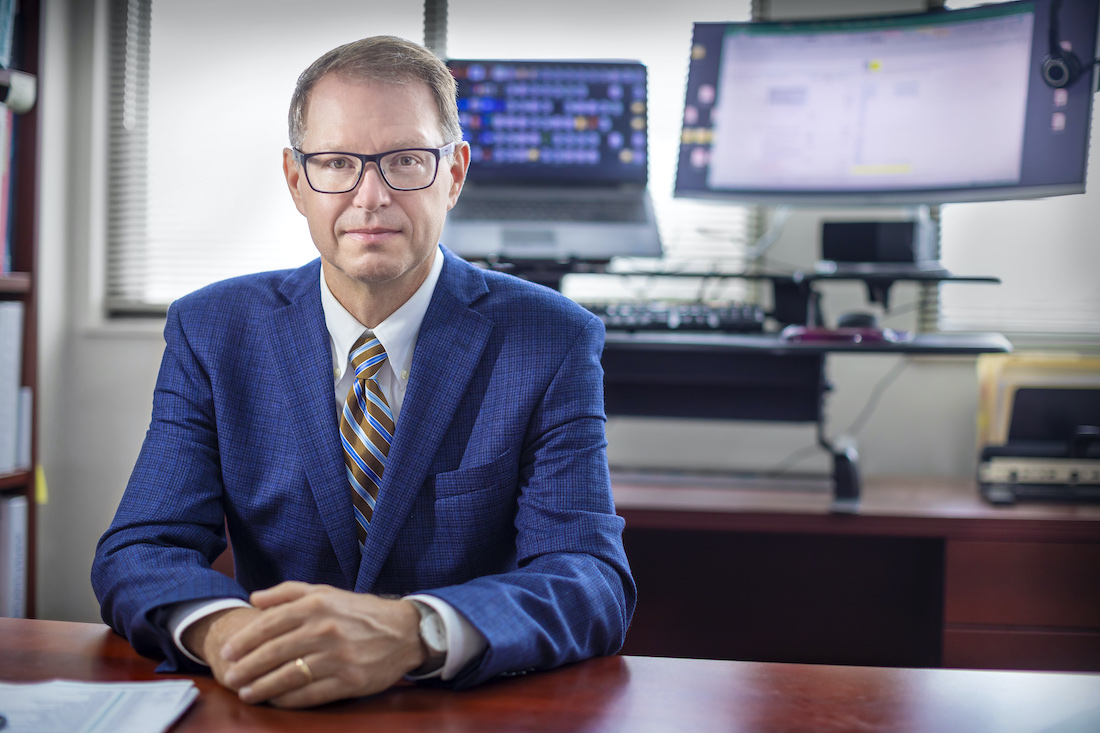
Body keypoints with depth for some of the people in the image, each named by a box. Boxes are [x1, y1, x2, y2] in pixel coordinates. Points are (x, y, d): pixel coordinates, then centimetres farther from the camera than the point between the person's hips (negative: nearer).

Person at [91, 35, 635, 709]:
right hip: (274, 716, 3)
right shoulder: (211, 332, 3)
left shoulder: (553, 341, -5)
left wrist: (411, 632, -34)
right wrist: (222, 626, -29)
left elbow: (594, 581, -15)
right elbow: (140, 552, -5)